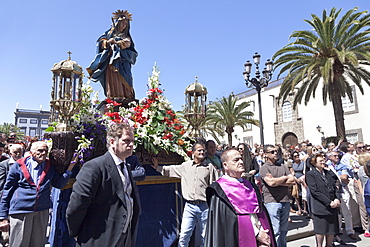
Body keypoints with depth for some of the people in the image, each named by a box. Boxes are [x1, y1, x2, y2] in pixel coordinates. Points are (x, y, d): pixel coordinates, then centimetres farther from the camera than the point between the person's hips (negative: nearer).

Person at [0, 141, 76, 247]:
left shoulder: (50, 167, 7)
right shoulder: (18, 166, -3)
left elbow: (59, 184, 4)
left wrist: (70, 167, -7)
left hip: (42, 212, 3)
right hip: (20, 212, -3)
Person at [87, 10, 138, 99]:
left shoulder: (126, 37, 23)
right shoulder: (110, 33, 25)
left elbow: (127, 44, 1)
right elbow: (101, 41, 12)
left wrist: (117, 42, -16)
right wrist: (107, 42, -10)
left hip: (121, 61, 0)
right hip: (109, 60, 0)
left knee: (121, 80, -17)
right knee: (111, 80, -15)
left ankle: (124, 97, -27)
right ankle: (112, 98, -22)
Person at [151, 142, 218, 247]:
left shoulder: (210, 167, 1)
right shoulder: (186, 166, 7)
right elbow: (171, 169, 22)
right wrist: (158, 167, 20)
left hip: (205, 206, -1)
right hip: (189, 206, 2)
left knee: (205, 237, 12)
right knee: (183, 236, 2)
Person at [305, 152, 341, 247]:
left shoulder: (329, 173, 13)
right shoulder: (310, 175, -6)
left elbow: (335, 187, 11)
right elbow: (315, 191, -12)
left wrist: (336, 199, -6)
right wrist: (329, 202, -14)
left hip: (332, 207, 6)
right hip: (320, 208, -6)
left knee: (332, 231, 12)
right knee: (321, 231, 3)